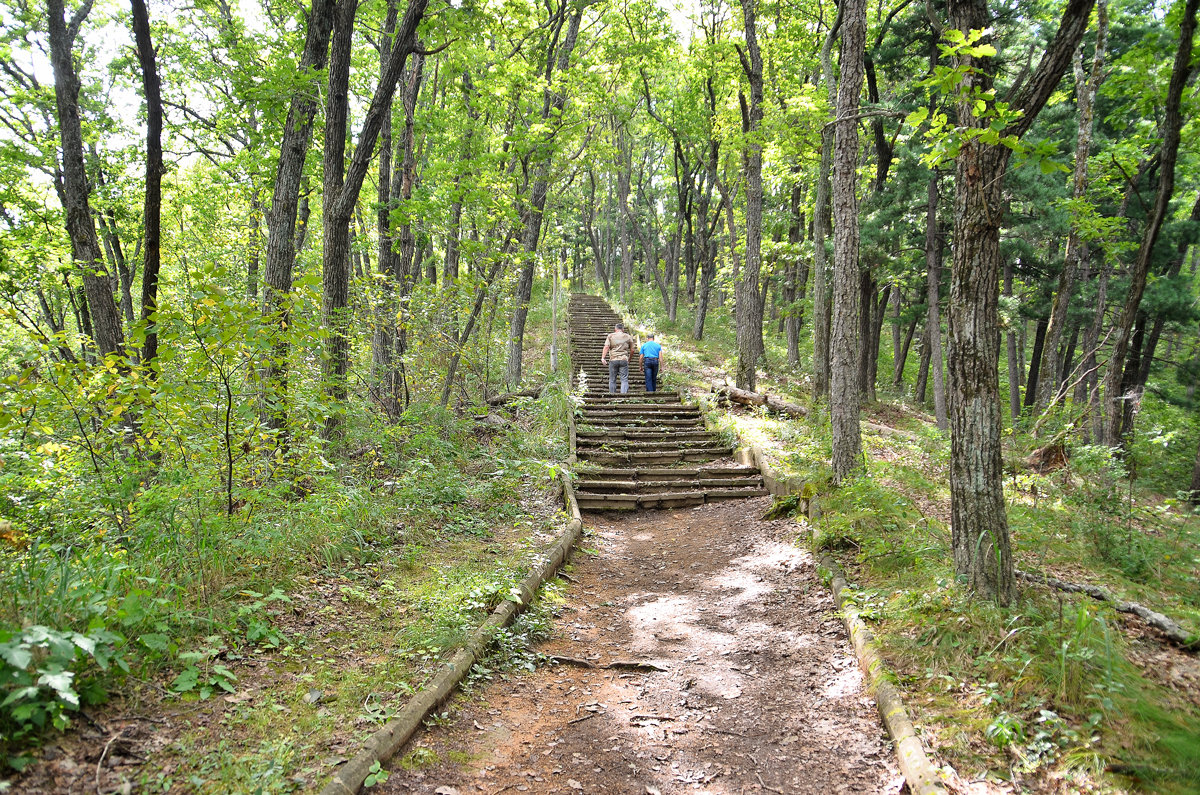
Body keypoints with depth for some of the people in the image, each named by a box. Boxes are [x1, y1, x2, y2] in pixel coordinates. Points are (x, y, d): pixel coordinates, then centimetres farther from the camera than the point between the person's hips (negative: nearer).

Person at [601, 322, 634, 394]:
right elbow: (632, 350, 10)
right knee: (624, 379, -3)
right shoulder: (628, 337, 10)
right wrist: (629, 359, 25)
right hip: (624, 360, 0)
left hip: (613, 360, 0)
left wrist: (603, 357, -10)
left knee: (612, 380, 9)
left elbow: (606, 347, -6)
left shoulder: (610, 336, 7)